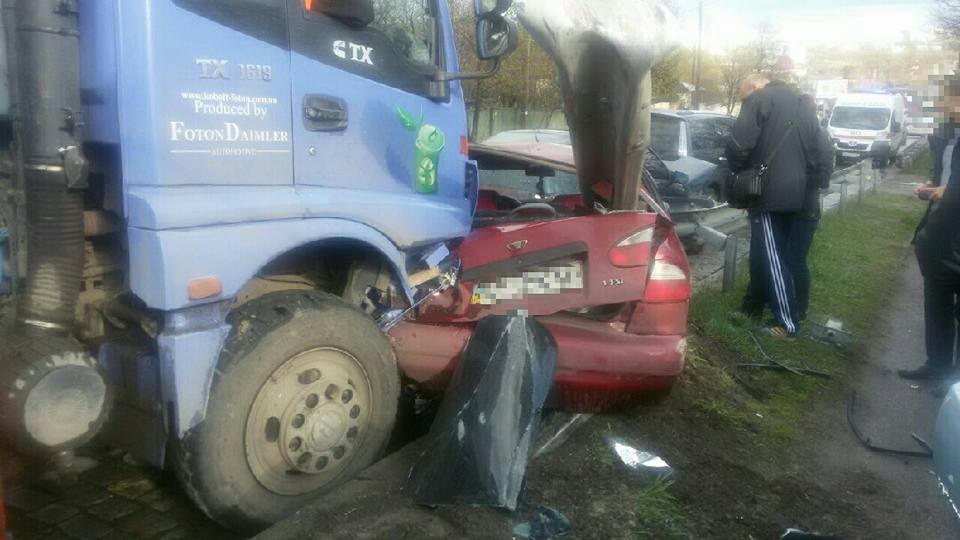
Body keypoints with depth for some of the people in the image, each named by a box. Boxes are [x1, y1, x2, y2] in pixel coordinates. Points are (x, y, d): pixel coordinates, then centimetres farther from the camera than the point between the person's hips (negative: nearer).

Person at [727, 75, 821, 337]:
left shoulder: (759, 99, -4)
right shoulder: (803, 106, 20)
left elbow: (740, 144, -14)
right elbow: (815, 151, 17)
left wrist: (738, 170, 3)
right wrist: (802, 176, 19)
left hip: (769, 191, -8)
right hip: (794, 192, 8)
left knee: (773, 258, -4)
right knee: (763, 253, 18)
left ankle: (788, 323, -2)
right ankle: (753, 305, 29)